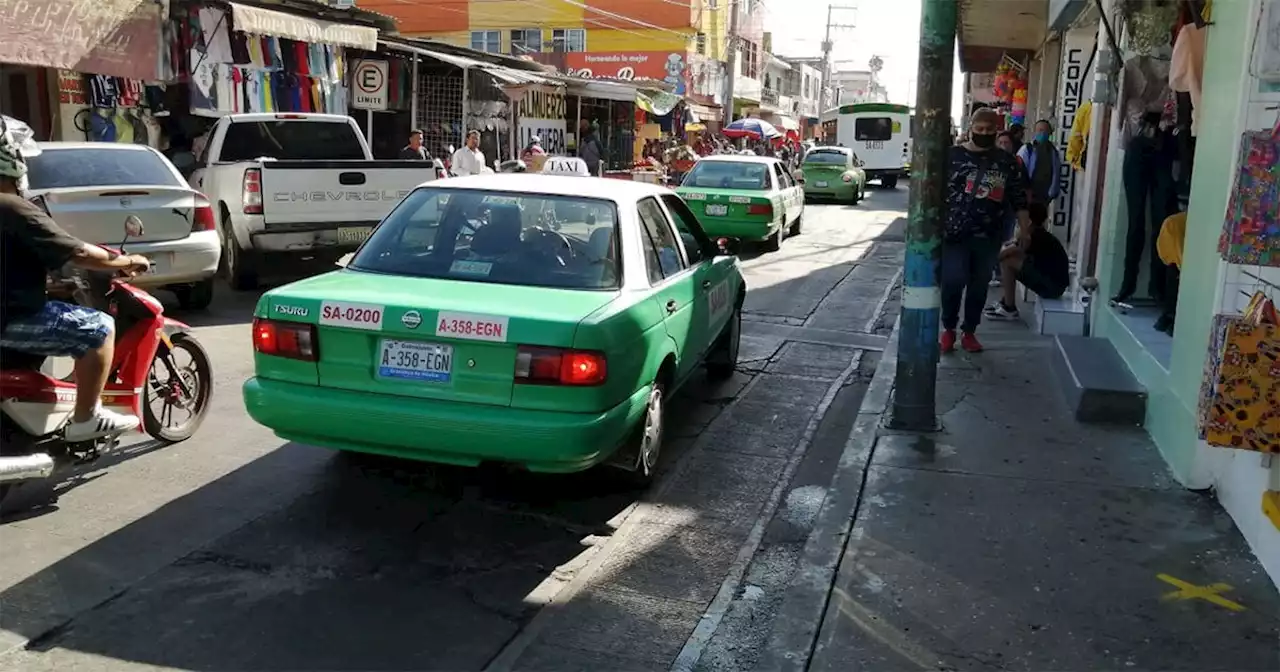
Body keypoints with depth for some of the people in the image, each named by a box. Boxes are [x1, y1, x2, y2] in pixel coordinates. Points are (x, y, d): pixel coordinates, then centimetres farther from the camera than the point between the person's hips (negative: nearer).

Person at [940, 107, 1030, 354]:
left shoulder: (1006, 162, 8)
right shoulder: (952, 155, 0)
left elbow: (1019, 199, 9)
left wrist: (1025, 231, 5)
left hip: (988, 236, 3)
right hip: (954, 233, -3)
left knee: (979, 284, 9)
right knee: (953, 281, -9)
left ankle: (969, 332, 23)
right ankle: (949, 329, 11)